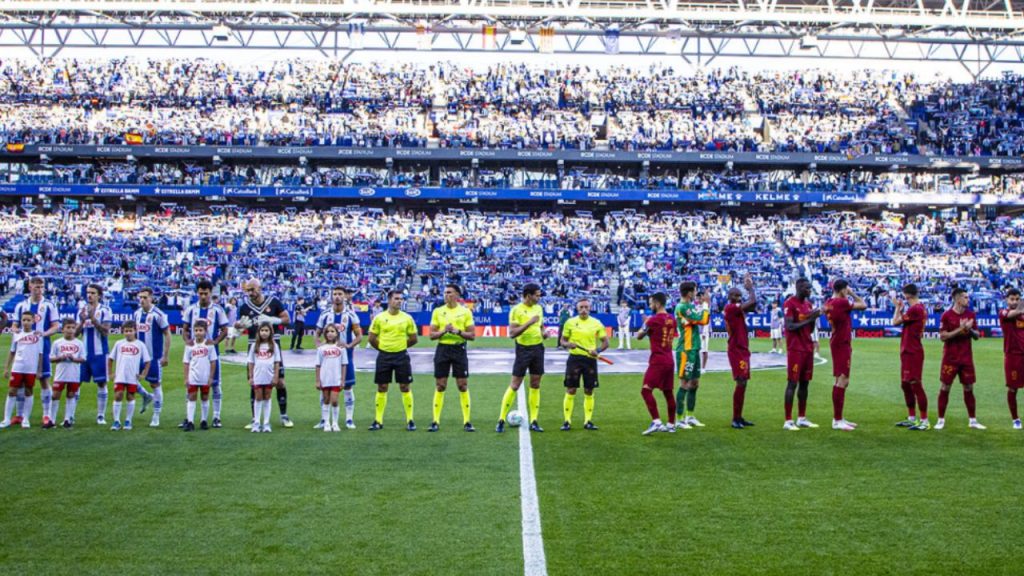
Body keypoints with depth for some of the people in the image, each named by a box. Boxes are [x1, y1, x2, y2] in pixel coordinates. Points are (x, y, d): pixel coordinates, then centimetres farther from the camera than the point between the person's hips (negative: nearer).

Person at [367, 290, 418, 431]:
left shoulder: (407, 318, 0)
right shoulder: (379, 318, -1)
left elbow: (413, 339, 8)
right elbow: (372, 338, 5)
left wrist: (401, 345, 9)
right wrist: (383, 347, 7)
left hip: (402, 356, 0)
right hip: (384, 356, 0)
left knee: (405, 387, 0)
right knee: (382, 388, 5)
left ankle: (410, 420, 7)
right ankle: (378, 420, 13)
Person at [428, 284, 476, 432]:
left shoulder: (465, 311, 0)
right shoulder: (437, 311, 5)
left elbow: (472, 335, -1)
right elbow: (432, 335, 3)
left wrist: (458, 332, -17)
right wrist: (443, 331, -15)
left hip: (459, 349, -1)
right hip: (442, 349, 1)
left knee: (463, 386, -1)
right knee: (440, 386, 4)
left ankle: (467, 421, 6)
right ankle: (436, 421, 10)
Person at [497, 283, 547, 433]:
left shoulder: (539, 308, 8)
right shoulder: (516, 310, -12)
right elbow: (512, 333, -18)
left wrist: (543, 332, 1)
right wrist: (529, 323, -26)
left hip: (538, 348, 6)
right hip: (523, 349, -6)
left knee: (535, 385, 7)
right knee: (514, 385, -4)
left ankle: (533, 421, 14)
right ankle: (501, 420, 4)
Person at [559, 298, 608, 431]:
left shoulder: (597, 323, 4)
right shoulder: (570, 322, 3)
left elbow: (605, 342, 6)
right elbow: (563, 340, 8)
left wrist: (598, 350, -14)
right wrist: (567, 344, -15)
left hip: (590, 359, 1)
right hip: (574, 359, -1)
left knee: (589, 392, 5)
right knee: (570, 390, -2)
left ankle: (588, 421, 15)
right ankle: (567, 421, 5)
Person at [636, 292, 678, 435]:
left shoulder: (654, 320, -12)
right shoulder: (672, 319, 9)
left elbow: (639, 336, -3)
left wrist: (645, 324, 15)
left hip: (658, 360, -8)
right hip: (669, 360, 8)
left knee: (646, 390, -11)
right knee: (668, 392, 14)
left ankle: (656, 422, -22)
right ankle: (671, 424, 20)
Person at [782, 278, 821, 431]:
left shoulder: (808, 304, 15)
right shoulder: (789, 303, -10)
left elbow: (810, 330, 16)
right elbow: (789, 326, -18)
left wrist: (814, 318, -2)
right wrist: (808, 319, -20)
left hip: (808, 348, 8)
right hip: (795, 349, -8)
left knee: (805, 383, 10)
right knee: (792, 383, -7)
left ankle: (802, 418, 17)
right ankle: (788, 421, -4)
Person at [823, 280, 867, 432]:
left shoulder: (829, 303, 8)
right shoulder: (841, 302, -16)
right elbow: (863, 305, -10)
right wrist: (852, 293, 2)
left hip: (837, 343, 10)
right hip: (842, 344, -10)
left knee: (841, 381, 15)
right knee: (842, 381, -8)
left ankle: (838, 418, 21)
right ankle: (837, 421, -7)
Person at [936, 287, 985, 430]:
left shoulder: (970, 314, 6)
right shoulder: (947, 315, -8)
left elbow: (977, 336, 9)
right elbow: (943, 337, -13)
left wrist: (970, 329, -11)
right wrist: (960, 329, -20)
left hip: (967, 358, 4)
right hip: (950, 358, -4)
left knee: (969, 388, 7)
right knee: (945, 387, 0)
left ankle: (972, 420, 16)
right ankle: (941, 420, 8)